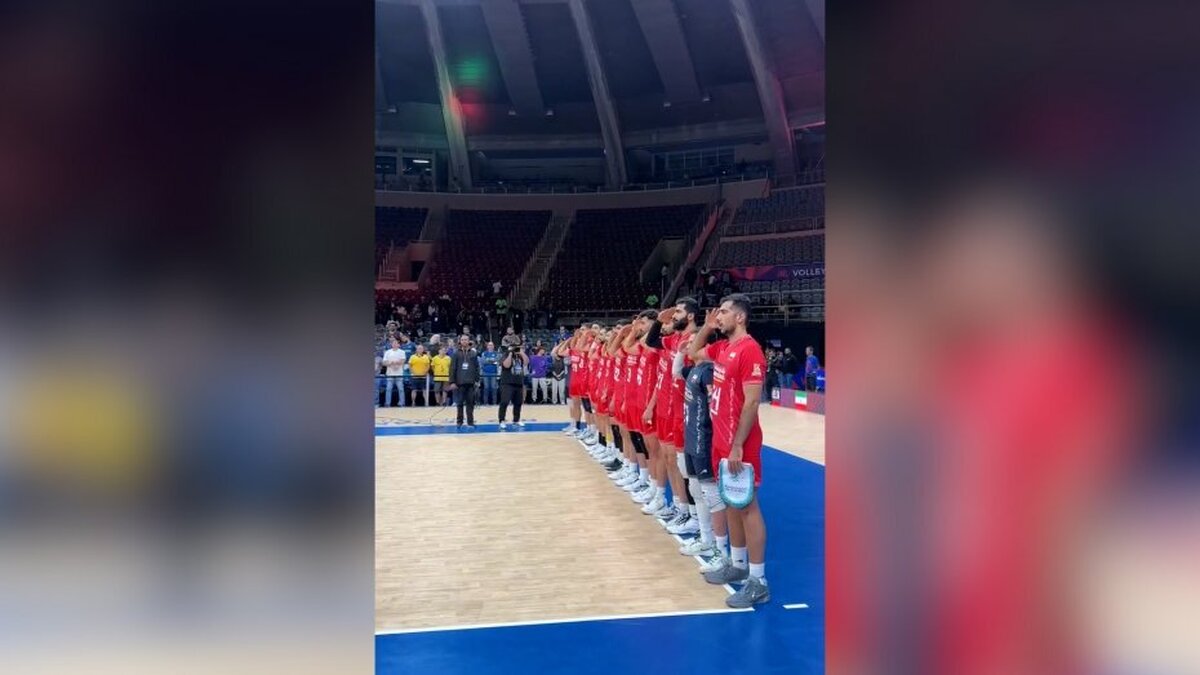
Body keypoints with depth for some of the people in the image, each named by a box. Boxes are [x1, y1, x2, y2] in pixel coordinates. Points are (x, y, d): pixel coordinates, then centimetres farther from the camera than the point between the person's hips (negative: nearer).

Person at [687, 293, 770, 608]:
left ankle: (758, 582, 2)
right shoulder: (721, 347, 10)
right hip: (721, 439, 9)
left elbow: (752, 402, -21)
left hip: (740, 443, -9)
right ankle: (738, 564, 29)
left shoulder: (749, 350, -17)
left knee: (748, 506, -4)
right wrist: (705, 328, 12)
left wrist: (738, 445, -22)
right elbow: (693, 353, 30)